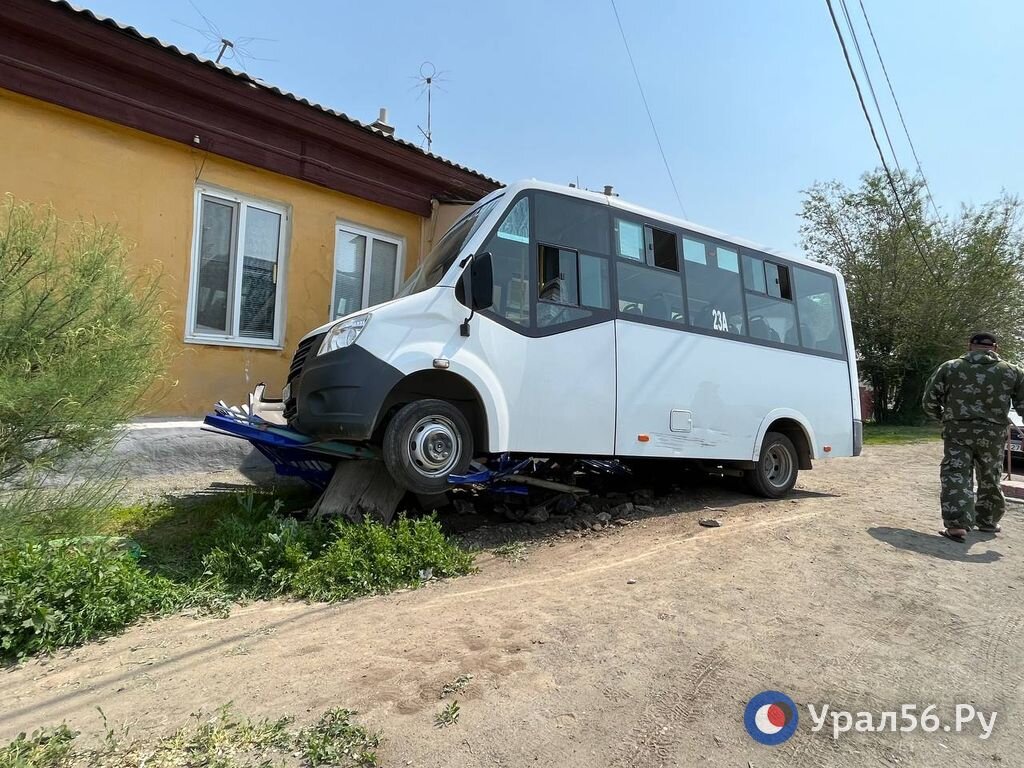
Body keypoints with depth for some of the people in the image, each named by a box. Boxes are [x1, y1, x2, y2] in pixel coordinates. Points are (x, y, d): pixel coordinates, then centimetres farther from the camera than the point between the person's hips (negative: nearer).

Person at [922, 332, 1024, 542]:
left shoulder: (949, 368, 1)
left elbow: (929, 400, 2)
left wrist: (943, 417, 20)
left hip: (957, 431, -2)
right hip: (993, 433, 2)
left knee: (955, 476, -3)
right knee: (989, 479, 18)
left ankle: (957, 525, -14)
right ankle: (987, 521, 33)